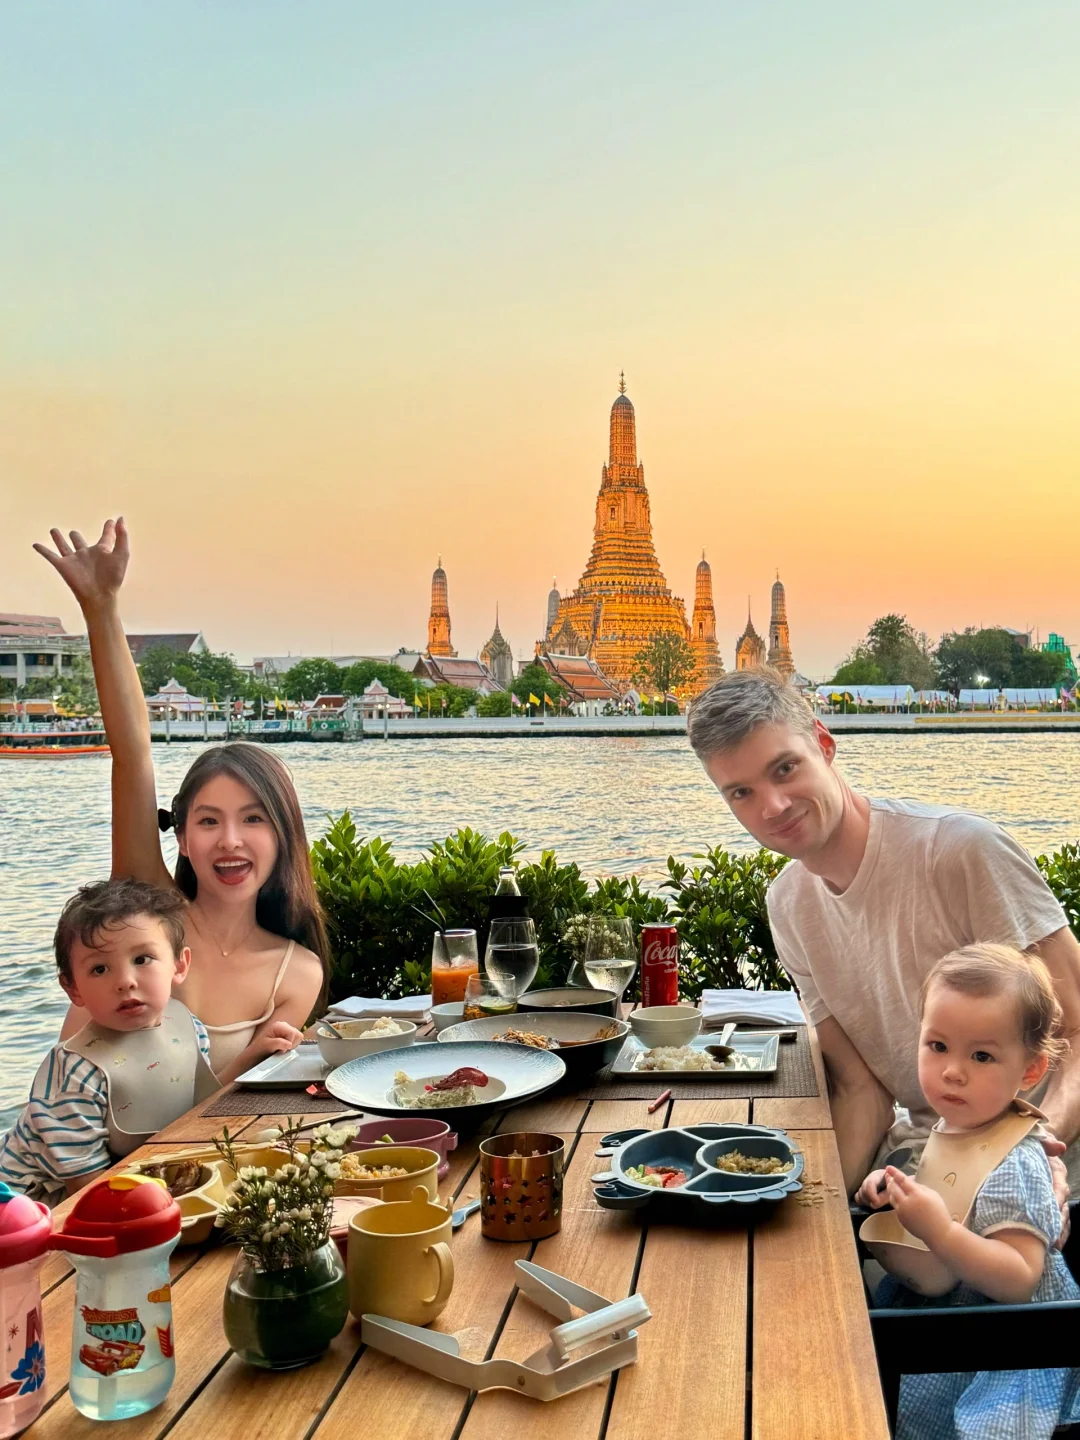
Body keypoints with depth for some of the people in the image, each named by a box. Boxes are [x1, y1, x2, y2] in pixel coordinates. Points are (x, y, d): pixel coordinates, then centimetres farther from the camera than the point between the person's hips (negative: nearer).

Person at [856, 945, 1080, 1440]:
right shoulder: (949, 1125, -1)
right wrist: (892, 1188, 1)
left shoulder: (1016, 1166, -25)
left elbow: (1019, 1280, -30)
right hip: (940, 1300, 8)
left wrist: (940, 1231, -40)